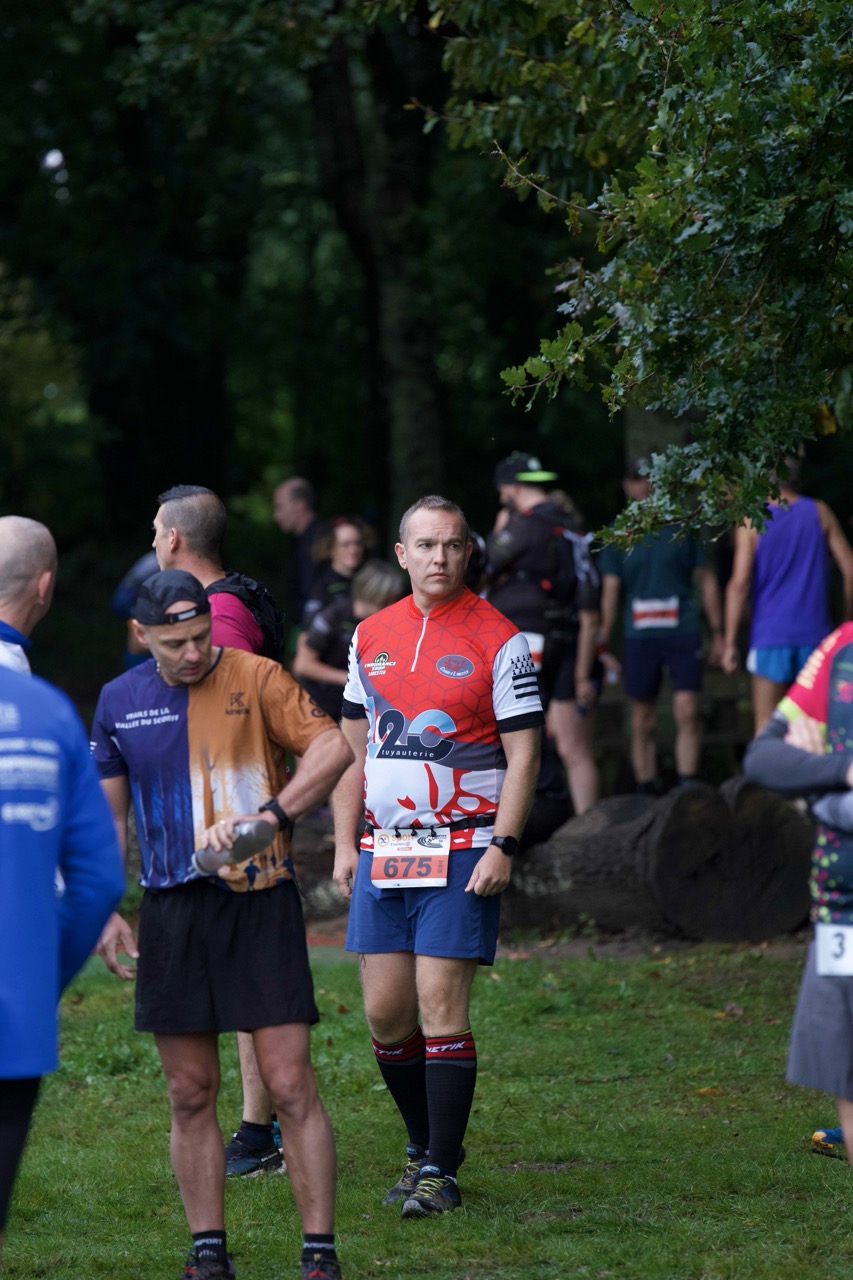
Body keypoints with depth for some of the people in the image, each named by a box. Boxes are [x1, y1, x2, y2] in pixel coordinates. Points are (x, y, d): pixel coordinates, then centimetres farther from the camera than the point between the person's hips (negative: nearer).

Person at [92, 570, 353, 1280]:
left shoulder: (256, 679, -4)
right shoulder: (119, 701, 8)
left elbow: (333, 747, -16)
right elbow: (108, 814, 16)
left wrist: (267, 815, -29)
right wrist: (106, 912, 8)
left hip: (261, 902, -4)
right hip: (171, 912, 4)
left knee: (290, 1085, -7)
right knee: (191, 1094, 6)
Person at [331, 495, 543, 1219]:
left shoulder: (499, 642, -4)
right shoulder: (372, 636, 11)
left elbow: (523, 754, -5)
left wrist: (502, 847, -14)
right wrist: (345, 844, 10)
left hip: (461, 855, -5)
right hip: (382, 853, 5)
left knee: (441, 1006, -9)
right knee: (384, 1011, 4)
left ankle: (441, 1172, -1)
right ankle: (425, 1146, 23)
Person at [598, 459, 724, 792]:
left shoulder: (682, 527, 7)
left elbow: (706, 579, 12)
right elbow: (610, 590, 8)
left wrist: (717, 633, 8)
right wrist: (603, 643, 2)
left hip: (683, 632, -1)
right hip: (638, 637, 1)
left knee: (687, 713, -13)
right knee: (642, 724, 5)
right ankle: (646, 794, 12)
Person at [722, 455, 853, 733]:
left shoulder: (752, 521, -1)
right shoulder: (820, 513, 5)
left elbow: (740, 582, -8)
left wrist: (730, 643, -6)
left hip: (770, 635, -2)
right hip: (815, 632, 2)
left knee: (766, 723, 1)